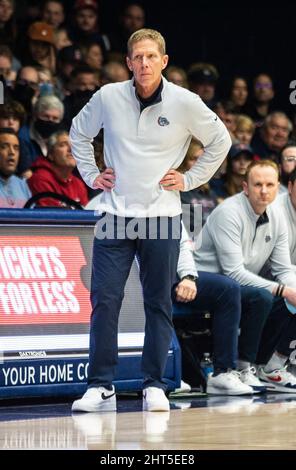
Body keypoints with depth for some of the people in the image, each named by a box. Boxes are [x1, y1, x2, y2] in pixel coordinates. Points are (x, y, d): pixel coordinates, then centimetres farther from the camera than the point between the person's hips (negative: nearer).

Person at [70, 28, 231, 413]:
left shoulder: (185, 103, -4)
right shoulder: (108, 97, 0)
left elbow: (220, 141, 11)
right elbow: (78, 132, 19)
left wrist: (190, 179, 5)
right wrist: (91, 174, 11)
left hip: (162, 219, -1)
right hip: (115, 216, 1)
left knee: (158, 304, 3)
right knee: (104, 300, -4)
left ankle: (154, 386, 11)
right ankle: (101, 387, 2)